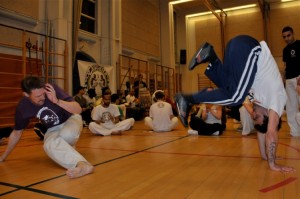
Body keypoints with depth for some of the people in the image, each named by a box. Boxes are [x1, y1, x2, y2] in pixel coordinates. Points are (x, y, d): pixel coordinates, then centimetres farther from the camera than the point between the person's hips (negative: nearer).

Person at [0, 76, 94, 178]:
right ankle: (82, 164, -46)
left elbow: (78, 110, -28)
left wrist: (56, 101, -41)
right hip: (53, 129, 2)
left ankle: (67, 148, -3)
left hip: (70, 119, -1)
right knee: (49, 145, -33)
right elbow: (16, 133, 1)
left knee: (67, 135, -37)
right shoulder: (22, 107, -16)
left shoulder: (52, 89, -26)